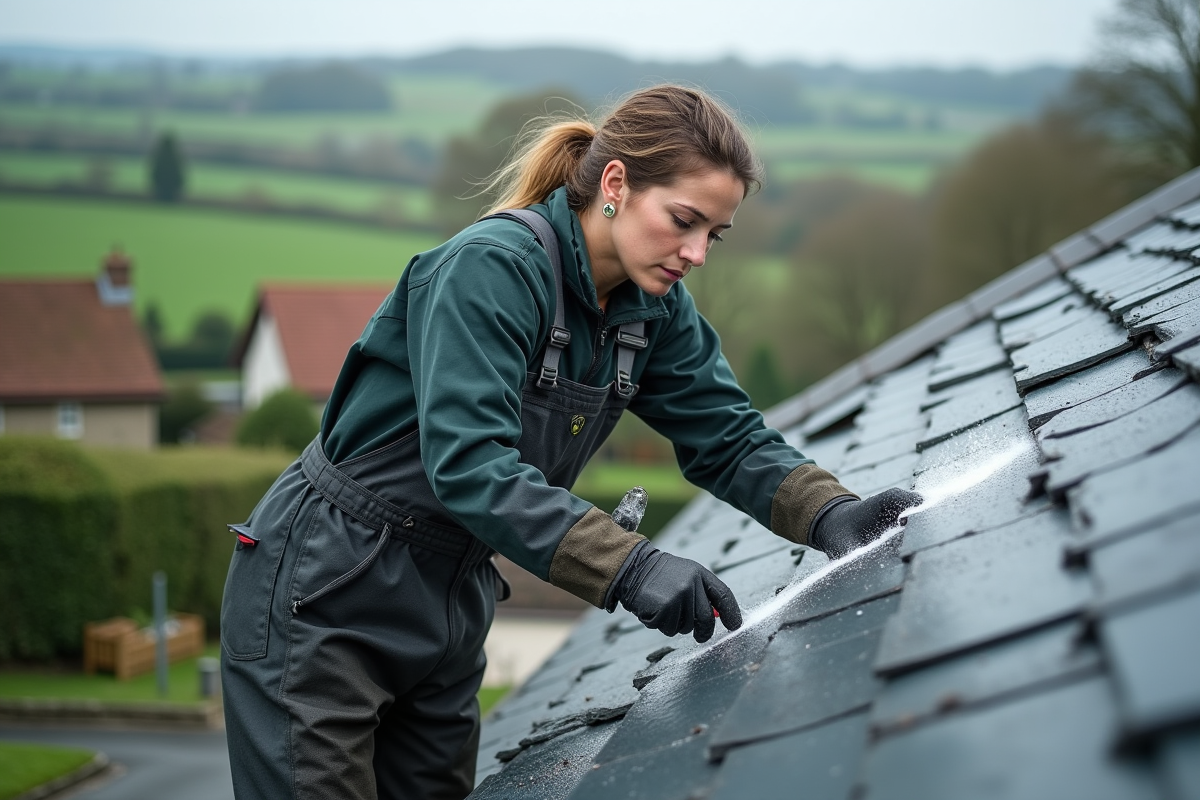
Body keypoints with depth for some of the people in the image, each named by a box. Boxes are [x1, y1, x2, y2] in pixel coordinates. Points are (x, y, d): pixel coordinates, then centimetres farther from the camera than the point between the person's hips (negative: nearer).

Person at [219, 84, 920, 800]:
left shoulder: (654, 308, 0)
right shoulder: (489, 269, -25)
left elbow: (726, 438, 1)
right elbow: (466, 461, -35)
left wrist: (829, 513, -19)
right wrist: (628, 566, -43)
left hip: (450, 606, 8)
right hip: (324, 593, -7)